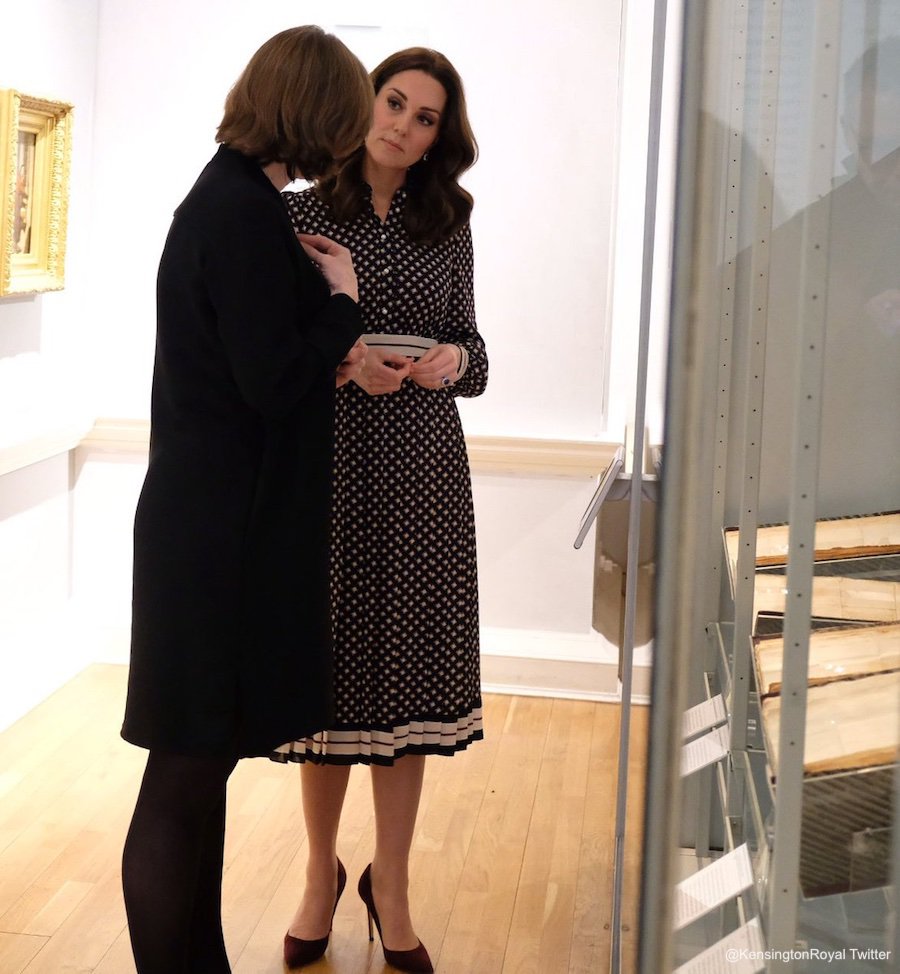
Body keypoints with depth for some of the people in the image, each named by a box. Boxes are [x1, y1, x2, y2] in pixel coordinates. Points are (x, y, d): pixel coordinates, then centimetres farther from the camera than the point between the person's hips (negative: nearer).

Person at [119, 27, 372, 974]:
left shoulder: (226, 195, 13)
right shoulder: (245, 211, -17)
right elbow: (275, 383, -19)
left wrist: (328, 355, 6)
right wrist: (343, 300, -5)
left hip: (214, 522, 10)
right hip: (225, 533, -10)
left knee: (203, 764, 16)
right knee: (185, 778, 1)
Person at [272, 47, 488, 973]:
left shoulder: (447, 227, 10)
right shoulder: (300, 214, 2)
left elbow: (471, 352, 12)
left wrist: (452, 359, -11)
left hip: (420, 473, 2)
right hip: (325, 465, -2)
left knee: (409, 670, 4)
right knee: (326, 666, 5)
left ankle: (390, 886, 20)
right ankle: (322, 874, 26)